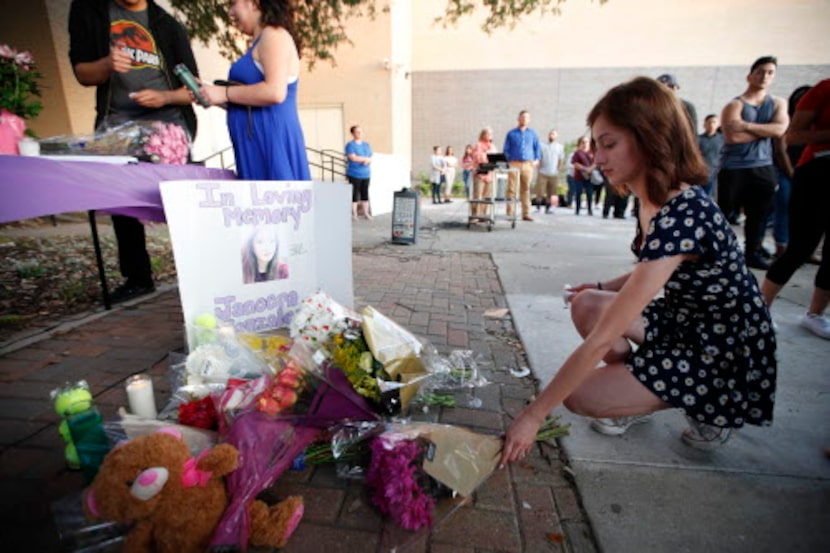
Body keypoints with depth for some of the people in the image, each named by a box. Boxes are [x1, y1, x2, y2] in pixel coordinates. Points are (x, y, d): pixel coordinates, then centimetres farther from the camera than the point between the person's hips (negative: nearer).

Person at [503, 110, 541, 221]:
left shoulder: (533, 134, 14)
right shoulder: (511, 133, 9)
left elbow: (537, 148, 16)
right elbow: (506, 149, 10)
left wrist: (536, 160, 3)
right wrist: (508, 161, -3)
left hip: (528, 165, 2)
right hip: (514, 164, -1)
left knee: (526, 190, 2)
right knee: (512, 189, -6)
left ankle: (526, 214, 6)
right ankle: (510, 213, -3)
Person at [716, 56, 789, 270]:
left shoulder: (778, 104, 13)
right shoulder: (734, 105, -2)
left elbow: (780, 129, -7)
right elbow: (733, 136, -17)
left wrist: (748, 126, -14)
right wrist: (765, 131, -5)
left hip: (763, 168, 5)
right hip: (734, 168, -4)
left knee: (759, 214, 8)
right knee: (724, 212, -1)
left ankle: (752, 253, 18)